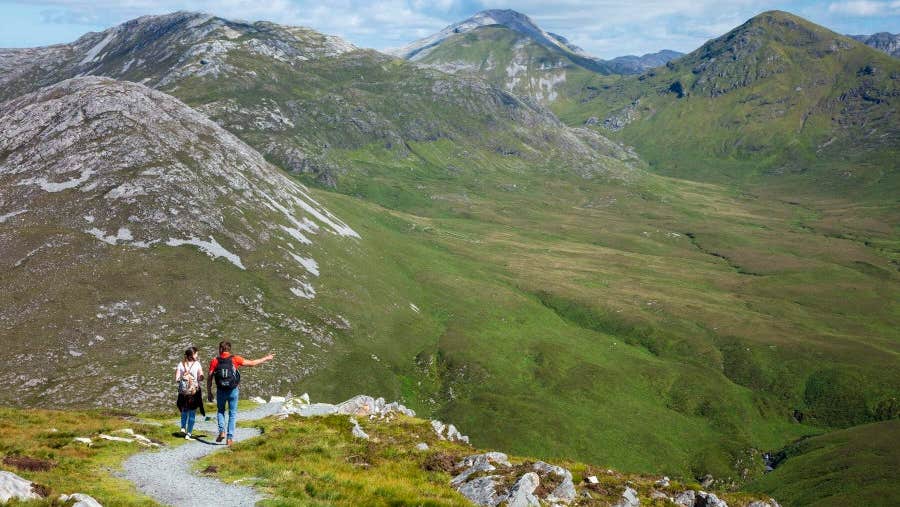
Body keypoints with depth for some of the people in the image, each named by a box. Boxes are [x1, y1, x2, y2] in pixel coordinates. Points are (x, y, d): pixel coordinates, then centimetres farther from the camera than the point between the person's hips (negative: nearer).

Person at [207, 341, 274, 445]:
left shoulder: (215, 361, -2)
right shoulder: (235, 359, -3)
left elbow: (209, 378, -3)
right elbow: (252, 363, 1)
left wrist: (209, 392, 6)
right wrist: (266, 358, 13)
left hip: (220, 391, 1)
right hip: (233, 391, 0)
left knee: (220, 411, 21)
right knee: (232, 414, 11)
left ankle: (222, 431, 1)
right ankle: (230, 437, 6)